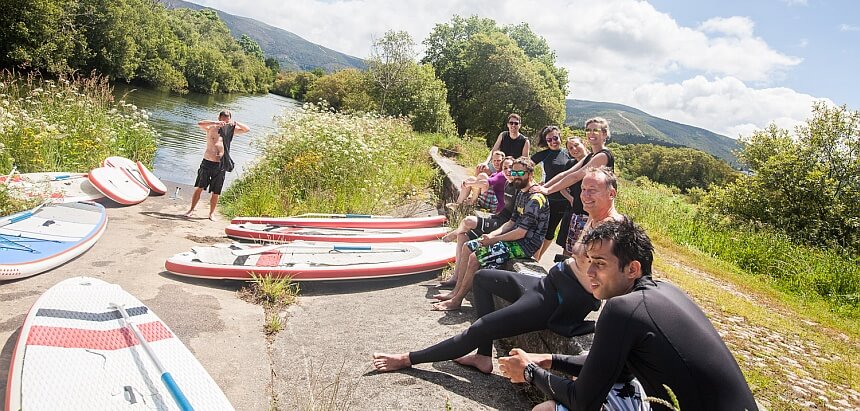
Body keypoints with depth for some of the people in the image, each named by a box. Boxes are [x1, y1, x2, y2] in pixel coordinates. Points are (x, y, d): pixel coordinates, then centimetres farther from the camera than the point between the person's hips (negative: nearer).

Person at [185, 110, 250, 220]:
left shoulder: (231, 130, 9)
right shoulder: (211, 128, 0)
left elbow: (247, 129, 8)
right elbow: (200, 124, -18)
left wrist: (236, 123, -10)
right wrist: (216, 123, -28)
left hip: (221, 165, 2)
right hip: (208, 163, -2)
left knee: (216, 192, 6)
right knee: (199, 187, 1)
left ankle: (211, 213, 18)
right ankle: (191, 210, 11)